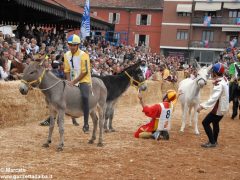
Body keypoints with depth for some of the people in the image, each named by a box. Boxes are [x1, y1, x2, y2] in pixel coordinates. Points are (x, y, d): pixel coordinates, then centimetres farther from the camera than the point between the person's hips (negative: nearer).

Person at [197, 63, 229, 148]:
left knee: (205, 122, -4)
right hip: (223, 106, 10)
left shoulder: (219, 84, -28)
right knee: (215, 123, 25)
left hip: (219, 108, -10)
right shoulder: (224, 79, 0)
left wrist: (202, 106, -43)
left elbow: (214, 98, -38)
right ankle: (214, 140, 40)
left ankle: (212, 142, 3)